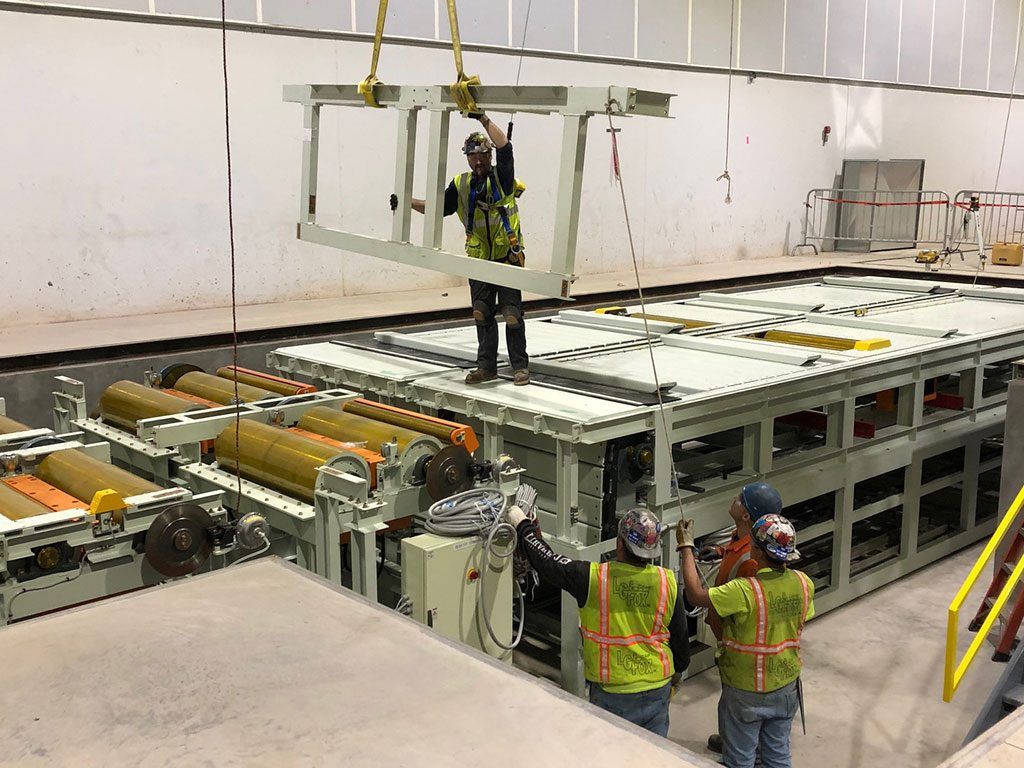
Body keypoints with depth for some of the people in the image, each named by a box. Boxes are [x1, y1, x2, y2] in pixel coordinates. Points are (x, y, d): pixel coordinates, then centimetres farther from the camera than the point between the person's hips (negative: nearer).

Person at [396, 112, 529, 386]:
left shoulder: (501, 177, -3)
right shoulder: (461, 184, 8)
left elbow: (504, 147, -18)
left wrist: (484, 119, -23)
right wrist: (407, 202, 4)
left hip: (508, 257, -4)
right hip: (478, 260, 4)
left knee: (512, 314, -3)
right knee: (482, 315, 9)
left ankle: (520, 366, 6)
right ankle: (487, 366, 19)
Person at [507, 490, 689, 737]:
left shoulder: (593, 578, -20)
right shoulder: (667, 582, -11)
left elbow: (548, 562, -8)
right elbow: (680, 635, 2)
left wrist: (522, 525, 7)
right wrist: (678, 671, 21)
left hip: (611, 691, -2)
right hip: (657, 688, 2)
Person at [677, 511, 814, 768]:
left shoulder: (744, 591, -32)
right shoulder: (803, 584, -12)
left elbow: (696, 595, -24)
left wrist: (686, 547, -15)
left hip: (746, 692, -5)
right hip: (786, 686, 5)